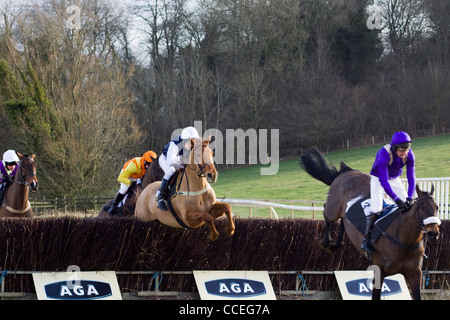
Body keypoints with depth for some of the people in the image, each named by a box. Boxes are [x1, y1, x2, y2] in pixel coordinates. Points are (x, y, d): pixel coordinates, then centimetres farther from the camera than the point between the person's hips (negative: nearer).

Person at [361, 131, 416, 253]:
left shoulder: (409, 155, -21)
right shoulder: (384, 154, -36)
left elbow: (411, 178, -16)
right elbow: (383, 181, -36)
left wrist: (410, 198, -27)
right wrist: (396, 199, -38)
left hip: (395, 179, 5)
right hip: (378, 179, -5)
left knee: (407, 206, -2)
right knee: (375, 209, -21)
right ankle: (366, 240, -11)